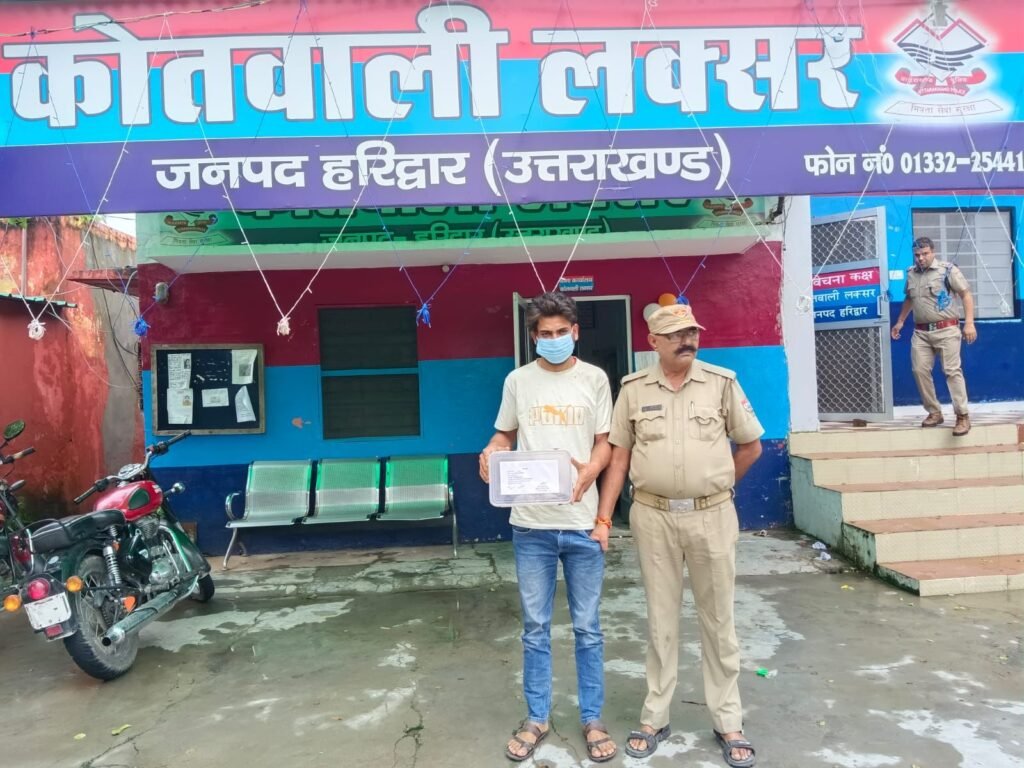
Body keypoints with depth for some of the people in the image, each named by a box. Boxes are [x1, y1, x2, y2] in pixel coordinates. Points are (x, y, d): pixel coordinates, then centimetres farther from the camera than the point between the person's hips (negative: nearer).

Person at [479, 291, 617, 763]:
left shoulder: (594, 379, 2)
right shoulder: (518, 381, 4)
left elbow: (604, 443, 4)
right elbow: (506, 435, 12)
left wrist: (589, 470, -17)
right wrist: (491, 452, -10)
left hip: (582, 522, 0)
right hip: (531, 524, 1)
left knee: (587, 627, 10)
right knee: (535, 627, 12)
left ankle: (592, 719, 27)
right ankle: (537, 718, 28)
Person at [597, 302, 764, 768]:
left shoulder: (722, 383, -2)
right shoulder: (633, 389, 0)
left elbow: (751, 446, 7)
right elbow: (618, 457, 2)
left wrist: (713, 486, 10)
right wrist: (602, 517, -3)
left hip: (713, 517, 0)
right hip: (654, 518, 0)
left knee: (718, 620, 11)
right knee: (660, 620, 12)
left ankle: (728, 723, 25)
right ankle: (655, 719, 25)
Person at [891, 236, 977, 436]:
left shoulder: (948, 269, -4)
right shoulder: (911, 274, 11)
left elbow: (966, 294, -5)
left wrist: (969, 322, -13)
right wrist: (900, 322, 26)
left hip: (946, 330, -5)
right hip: (921, 332, 5)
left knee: (952, 371, -7)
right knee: (920, 371, 1)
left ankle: (963, 416, -2)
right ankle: (934, 412, 14)